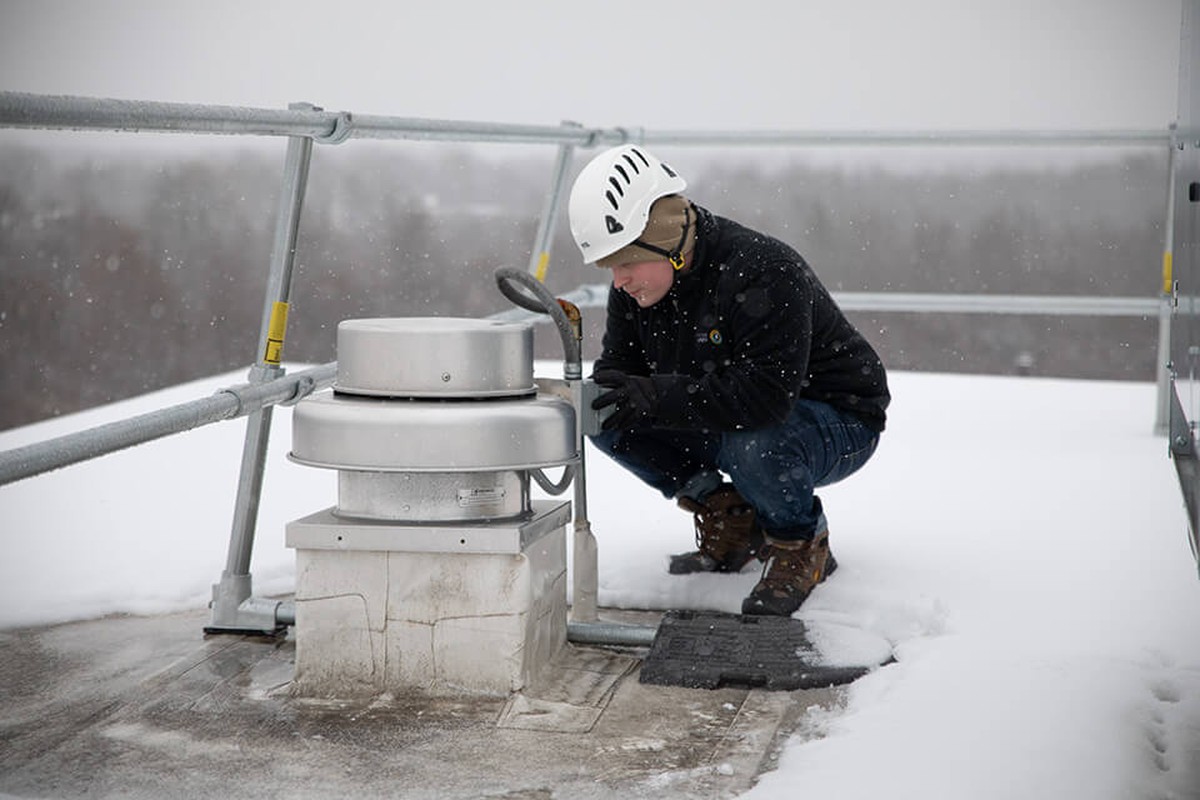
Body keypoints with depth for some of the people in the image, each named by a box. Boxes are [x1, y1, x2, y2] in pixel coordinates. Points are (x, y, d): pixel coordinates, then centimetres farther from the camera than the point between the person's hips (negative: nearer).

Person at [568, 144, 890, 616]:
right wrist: (588, 398, -25)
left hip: (840, 422, -8)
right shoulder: (636, 287, -6)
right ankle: (728, 523, 5)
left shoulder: (763, 272, -31)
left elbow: (767, 395, -40)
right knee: (609, 418, -9)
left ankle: (801, 545, -7)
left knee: (750, 446, -40)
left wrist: (655, 396, -43)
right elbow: (618, 369, 1)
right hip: (723, 420, 8)